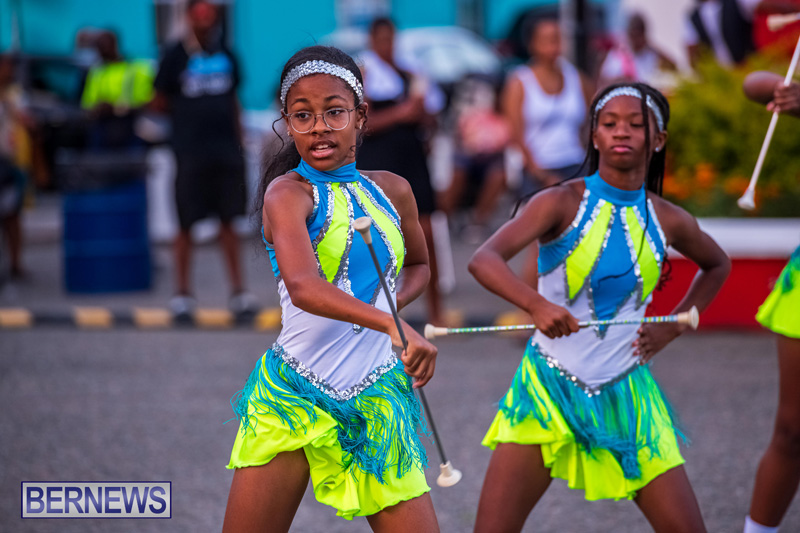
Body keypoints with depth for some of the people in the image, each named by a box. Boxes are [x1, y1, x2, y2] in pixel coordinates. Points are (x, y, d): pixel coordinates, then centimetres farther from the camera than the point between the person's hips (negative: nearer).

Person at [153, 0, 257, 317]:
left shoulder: (226, 56, 11)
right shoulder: (175, 56, -1)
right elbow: (159, 102, 2)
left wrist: (238, 142, 13)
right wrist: (188, 113, -8)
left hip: (226, 149, 3)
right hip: (190, 151, -3)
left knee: (229, 220, 5)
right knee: (186, 223, 1)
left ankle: (238, 290, 7)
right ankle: (183, 292, 10)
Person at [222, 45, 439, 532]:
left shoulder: (391, 191, 8)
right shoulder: (288, 194, -9)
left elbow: (419, 265, 28)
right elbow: (302, 286, -28)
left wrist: (394, 302, 5)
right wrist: (391, 326, -41)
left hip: (378, 400, 4)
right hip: (293, 399, -4)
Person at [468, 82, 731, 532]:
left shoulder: (669, 221, 2)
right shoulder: (563, 203, -8)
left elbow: (717, 266, 24)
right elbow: (484, 260, -23)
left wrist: (672, 328, 10)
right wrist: (535, 304, -40)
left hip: (625, 393, 3)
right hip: (549, 389, -2)